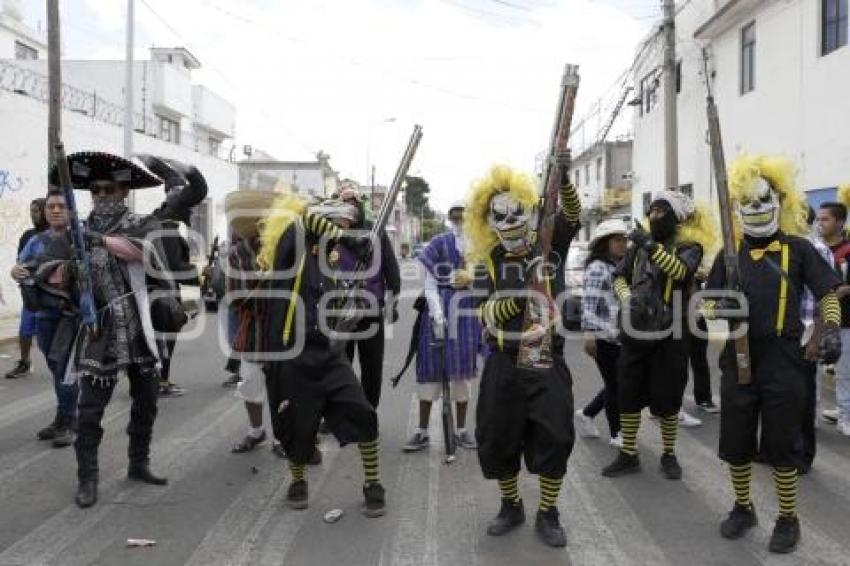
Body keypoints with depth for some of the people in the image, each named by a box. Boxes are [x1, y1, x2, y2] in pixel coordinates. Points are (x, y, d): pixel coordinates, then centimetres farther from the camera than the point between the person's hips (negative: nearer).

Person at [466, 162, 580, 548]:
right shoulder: (488, 260, 2)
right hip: (504, 363, 1)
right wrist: (518, 298, -22)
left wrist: (563, 178, -36)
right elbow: (485, 316, -6)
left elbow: (571, 214, -18)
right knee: (497, 438, 8)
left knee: (554, 437, 0)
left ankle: (547, 515, 19)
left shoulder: (550, 243, 0)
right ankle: (511, 507, 30)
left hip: (547, 360, -1)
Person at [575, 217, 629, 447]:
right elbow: (589, 303, -18)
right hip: (604, 338, -8)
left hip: (621, 337, 8)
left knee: (619, 384, 13)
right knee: (615, 385, 0)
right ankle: (616, 433, 13)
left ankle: (586, 414, 29)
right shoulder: (597, 268, -11)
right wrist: (589, 333, -25)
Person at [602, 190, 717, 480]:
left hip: (669, 335, -4)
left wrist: (651, 246, -33)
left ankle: (668, 455, 24)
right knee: (628, 395, 8)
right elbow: (620, 276, 11)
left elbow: (680, 270, -25)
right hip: (634, 332, 4)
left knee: (667, 398, 6)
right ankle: (628, 455, 20)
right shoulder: (639, 245, 9)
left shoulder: (689, 246, -4)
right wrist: (628, 298, -9)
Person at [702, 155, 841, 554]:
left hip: (784, 361, -3)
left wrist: (831, 330, -11)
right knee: (735, 442, 10)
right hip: (739, 360, 3)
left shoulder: (798, 248, 1)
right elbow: (708, 303, 9)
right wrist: (719, 309, -14)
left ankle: (788, 519, 22)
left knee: (781, 444, 5)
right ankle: (743, 508, 30)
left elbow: (827, 294, 5)